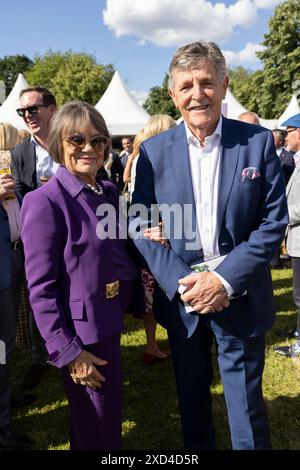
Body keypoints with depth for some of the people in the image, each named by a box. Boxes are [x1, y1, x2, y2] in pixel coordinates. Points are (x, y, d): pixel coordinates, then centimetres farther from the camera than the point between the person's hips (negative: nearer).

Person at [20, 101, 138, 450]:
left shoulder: (109, 191, 3)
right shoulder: (45, 202, -19)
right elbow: (41, 289, -18)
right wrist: (67, 351, -18)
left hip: (110, 319, 7)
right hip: (80, 328, -7)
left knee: (108, 412, 27)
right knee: (96, 426, 12)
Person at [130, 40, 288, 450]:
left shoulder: (258, 141, -6)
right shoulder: (155, 150, -3)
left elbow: (274, 221, -7)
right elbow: (139, 225, -3)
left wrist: (226, 279, -17)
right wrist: (179, 281, -15)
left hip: (240, 297, -1)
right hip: (181, 294, 2)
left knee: (246, 406, 13)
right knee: (191, 398, 21)